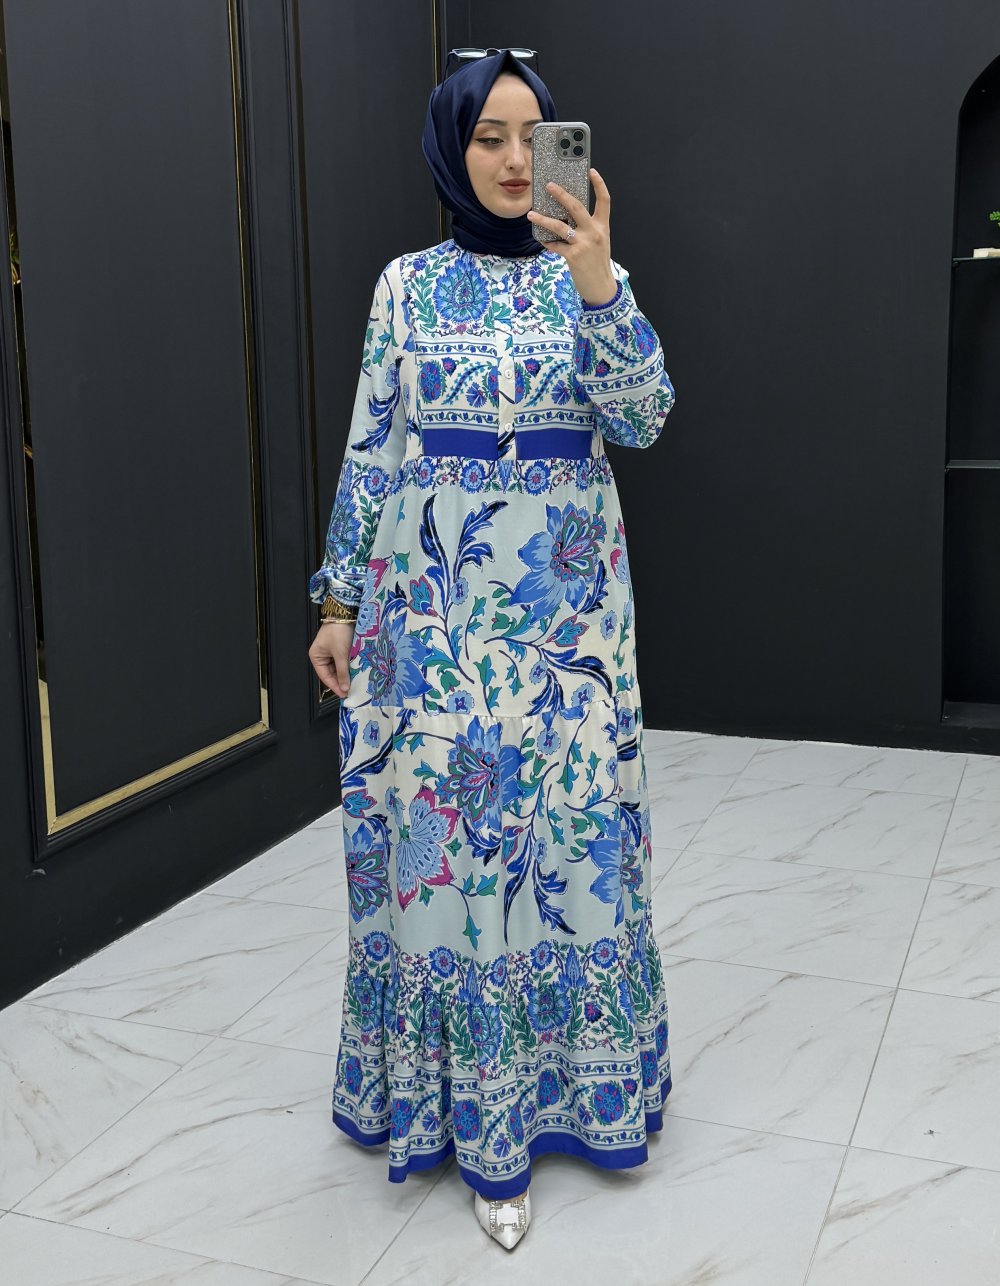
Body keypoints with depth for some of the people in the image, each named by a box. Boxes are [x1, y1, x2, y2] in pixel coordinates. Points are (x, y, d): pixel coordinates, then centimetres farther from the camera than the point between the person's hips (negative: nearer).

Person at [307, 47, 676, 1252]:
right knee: (439, 821, 1)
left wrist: (598, 282, -22)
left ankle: (562, 1074, 23)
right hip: (434, 598, 0)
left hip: (566, 602, 0)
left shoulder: (587, 273, 5)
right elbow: (371, 450, 5)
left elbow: (642, 419, -9)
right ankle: (470, 1100, 18)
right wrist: (340, 601, 3)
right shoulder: (409, 283, 5)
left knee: (566, 821, 3)